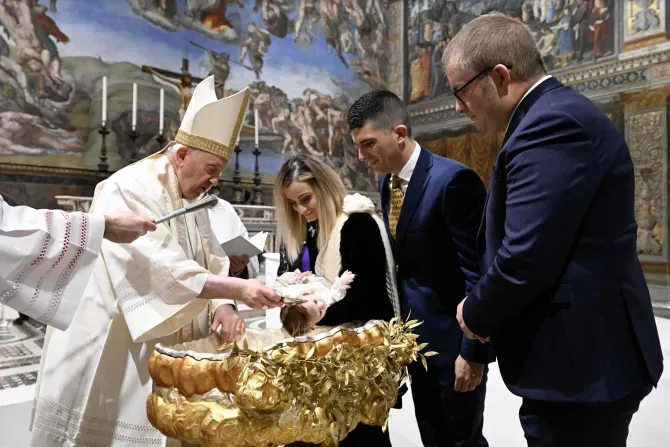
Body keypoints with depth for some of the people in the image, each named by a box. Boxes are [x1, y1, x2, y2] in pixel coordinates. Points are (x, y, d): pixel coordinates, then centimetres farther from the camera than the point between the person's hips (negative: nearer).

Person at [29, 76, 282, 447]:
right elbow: (160, 267, -30)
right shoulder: (128, 190, -19)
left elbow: (211, 262, 6)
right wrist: (236, 289, -33)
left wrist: (221, 306, -12)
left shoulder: (192, 197, 8)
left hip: (166, 342, 8)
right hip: (113, 343, -7)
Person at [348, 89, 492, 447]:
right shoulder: (387, 181, 4)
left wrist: (473, 351, -17)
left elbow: (477, 272, -20)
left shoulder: (453, 180, -21)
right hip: (415, 336, 7)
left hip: (452, 337, -7)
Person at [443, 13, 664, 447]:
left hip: (579, 364, -10)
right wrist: (484, 310, 6)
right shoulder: (559, 114, 11)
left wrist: (475, 314, -9)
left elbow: (524, 260, -28)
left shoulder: (553, 123, -21)